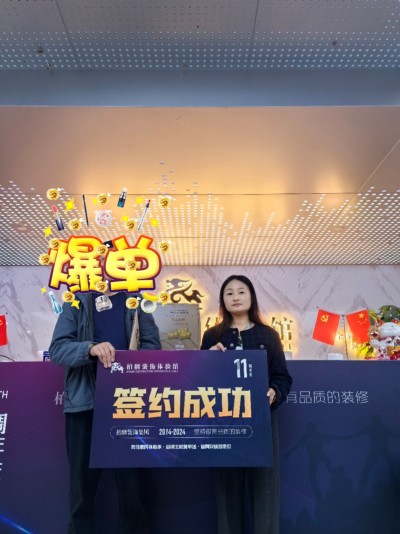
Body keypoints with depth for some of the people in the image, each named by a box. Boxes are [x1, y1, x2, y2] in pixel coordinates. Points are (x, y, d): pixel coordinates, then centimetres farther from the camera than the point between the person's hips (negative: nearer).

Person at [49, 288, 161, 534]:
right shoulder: (77, 302, 5)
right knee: (82, 483, 11)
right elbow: (57, 348, -6)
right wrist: (90, 348, -25)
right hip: (85, 403, 0)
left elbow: (152, 345, 0)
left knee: (132, 481, 10)